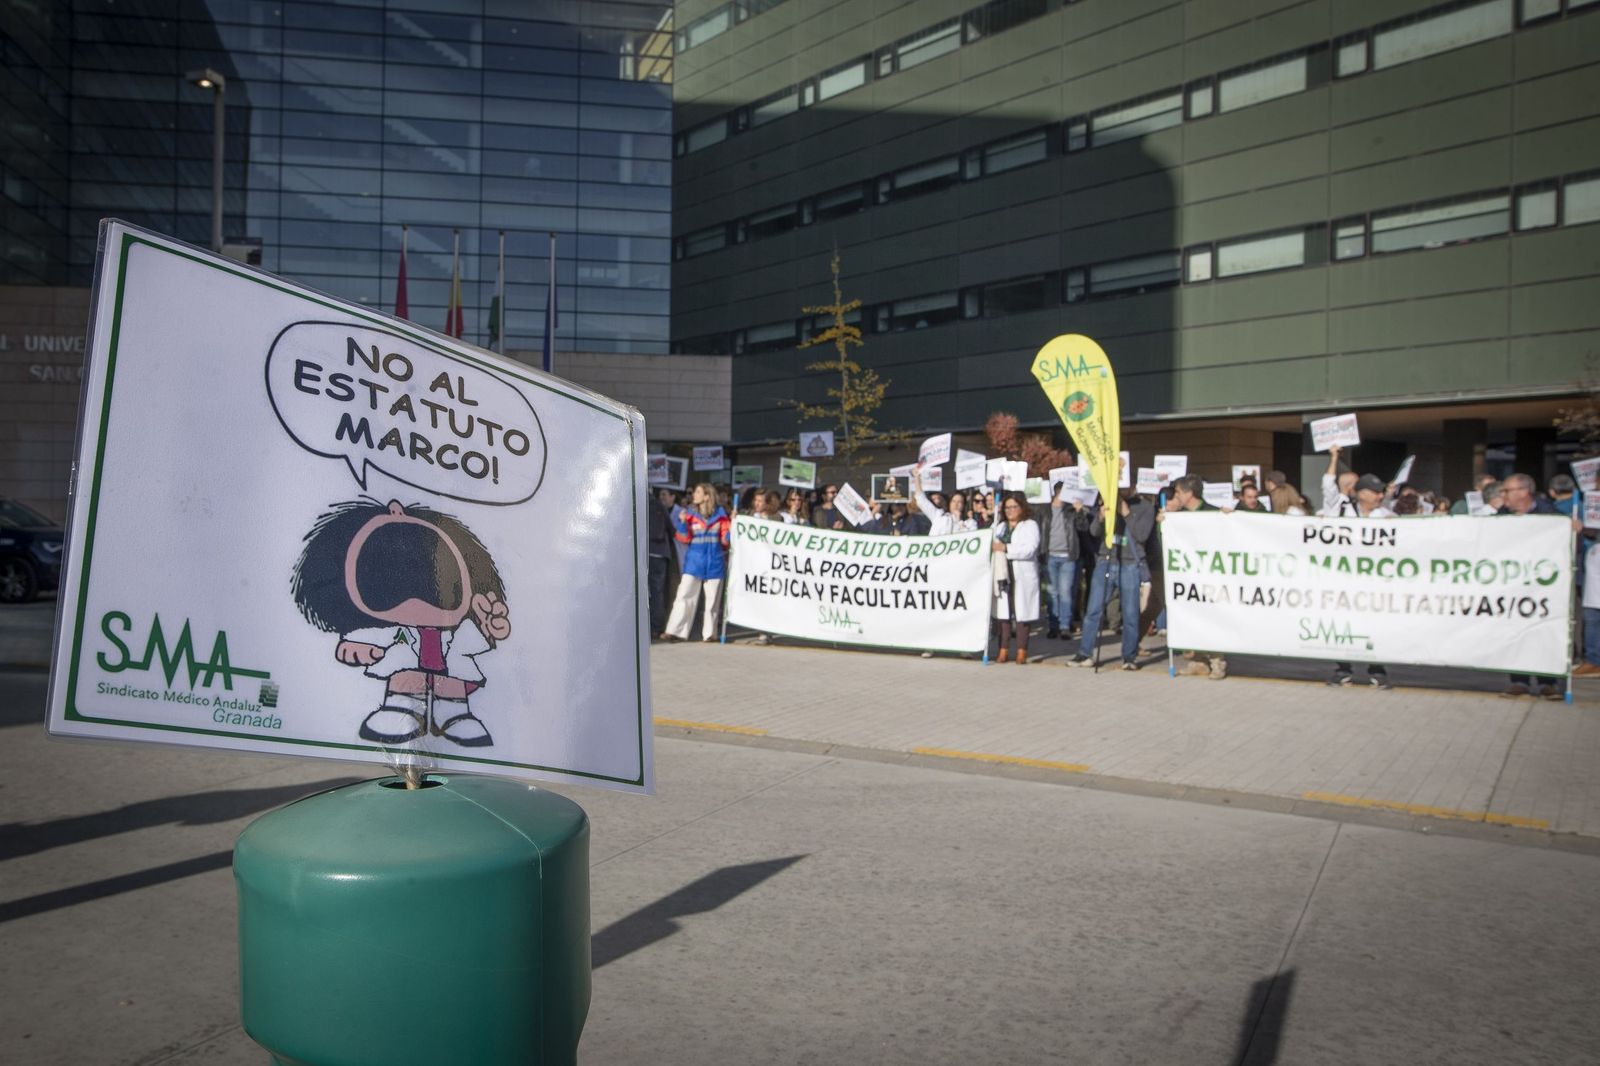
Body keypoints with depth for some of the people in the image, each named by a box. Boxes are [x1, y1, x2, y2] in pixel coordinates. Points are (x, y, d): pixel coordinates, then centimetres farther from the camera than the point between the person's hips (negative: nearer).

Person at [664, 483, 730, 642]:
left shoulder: (720, 515, 4)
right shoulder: (690, 514, 5)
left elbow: (726, 539, 4)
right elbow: (684, 539, 1)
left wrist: (733, 524, -11)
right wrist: (683, 523, -13)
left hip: (714, 563, 0)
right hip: (694, 562, 0)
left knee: (712, 600, 6)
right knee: (684, 596, -7)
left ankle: (710, 633, 14)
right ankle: (676, 631, -6)